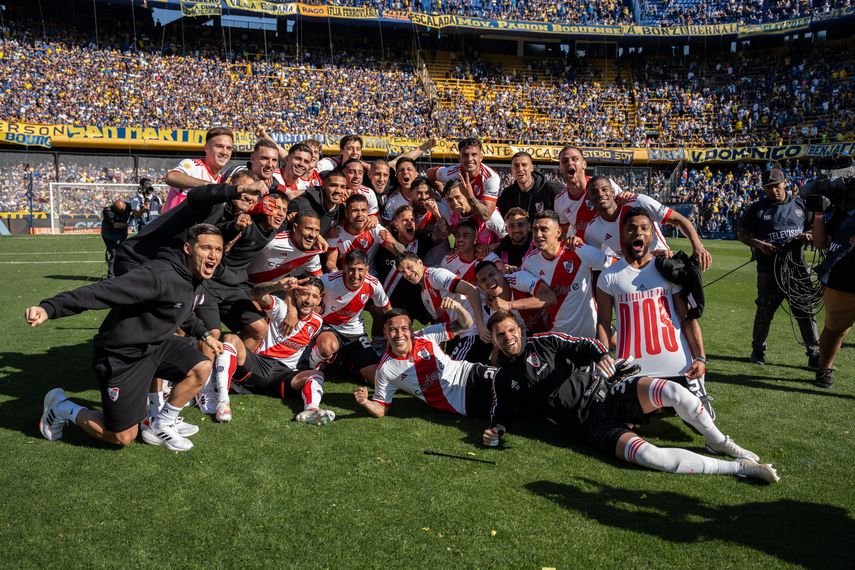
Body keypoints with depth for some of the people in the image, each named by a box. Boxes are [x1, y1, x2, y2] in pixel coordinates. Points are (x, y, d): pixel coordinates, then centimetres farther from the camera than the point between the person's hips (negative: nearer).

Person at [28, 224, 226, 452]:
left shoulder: (197, 279, -1)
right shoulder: (160, 276, -31)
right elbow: (102, 291, -38)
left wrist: (204, 334, 17)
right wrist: (49, 308, -47)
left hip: (154, 344, 8)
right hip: (122, 356, -8)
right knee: (123, 437, 2)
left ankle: (161, 425, 10)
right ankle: (62, 408, 26)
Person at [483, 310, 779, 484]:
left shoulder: (543, 341, 8)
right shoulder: (503, 379, 11)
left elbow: (583, 346, 2)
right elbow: (501, 412, 14)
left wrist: (601, 354, -21)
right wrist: (496, 430, -9)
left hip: (606, 395, 2)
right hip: (592, 426, -1)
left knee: (670, 390, -27)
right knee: (646, 454, -29)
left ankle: (718, 442, -1)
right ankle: (740, 468, -18)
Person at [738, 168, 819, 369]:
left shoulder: (800, 204, 10)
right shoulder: (757, 209, 2)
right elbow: (742, 235, 2)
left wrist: (808, 236, -6)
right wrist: (759, 244, -16)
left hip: (797, 266, 2)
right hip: (768, 268, -2)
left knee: (806, 311, 2)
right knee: (765, 311, 8)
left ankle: (815, 356, 8)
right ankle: (758, 349, 25)